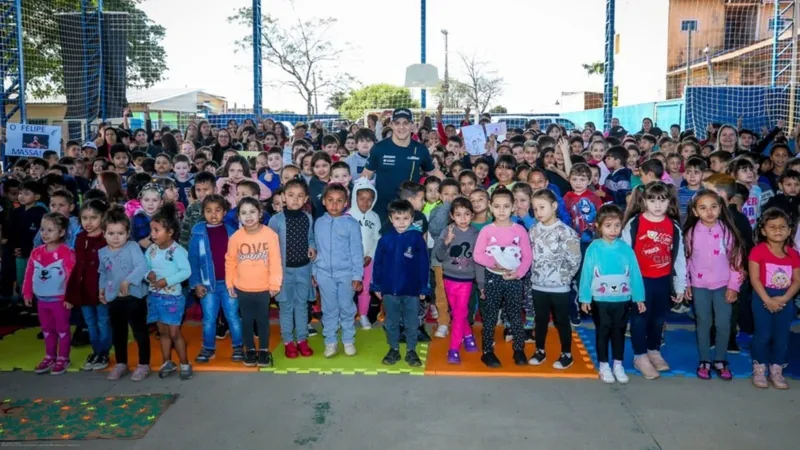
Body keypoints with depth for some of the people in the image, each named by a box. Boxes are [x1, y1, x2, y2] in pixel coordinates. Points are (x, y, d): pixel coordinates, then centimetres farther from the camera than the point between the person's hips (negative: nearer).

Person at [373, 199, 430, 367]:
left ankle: (411, 351, 25)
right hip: (389, 289, 2)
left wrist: (424, 288, -4)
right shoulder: (385, 239, -4)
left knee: (411, 323, 11)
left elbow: (424, 264, -5)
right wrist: (377, 286, 2)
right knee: (391, 322, 15)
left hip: (412, 290, -2)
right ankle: (394, 350, 30)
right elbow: (378, 263, 2)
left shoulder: (417, 238, -8)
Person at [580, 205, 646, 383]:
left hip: (622, 300, 2)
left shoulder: (626, 248, -5)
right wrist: (585, 298, -6)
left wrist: (639, 298, 1)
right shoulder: (593, 248, -10)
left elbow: (635, 273, -1)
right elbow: (586, 273, -7)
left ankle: (618, 365, 30)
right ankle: (603, 366, 25)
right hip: (600, 300, -2)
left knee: (619, 332, 15)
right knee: (602, 332, 12)